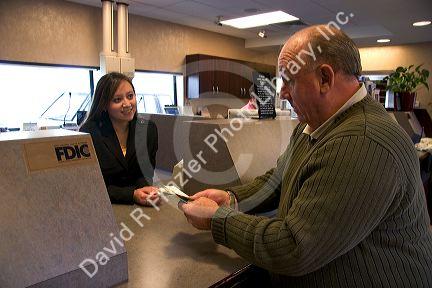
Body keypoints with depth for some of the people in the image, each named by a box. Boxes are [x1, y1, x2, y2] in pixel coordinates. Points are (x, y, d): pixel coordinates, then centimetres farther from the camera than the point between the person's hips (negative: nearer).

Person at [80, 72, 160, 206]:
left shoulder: (148, 129, 4)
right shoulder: (89, 132, -9)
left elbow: (145, 174, 7)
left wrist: (148, 190, -16)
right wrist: (132, 195, -21)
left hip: (139, 207, 3)